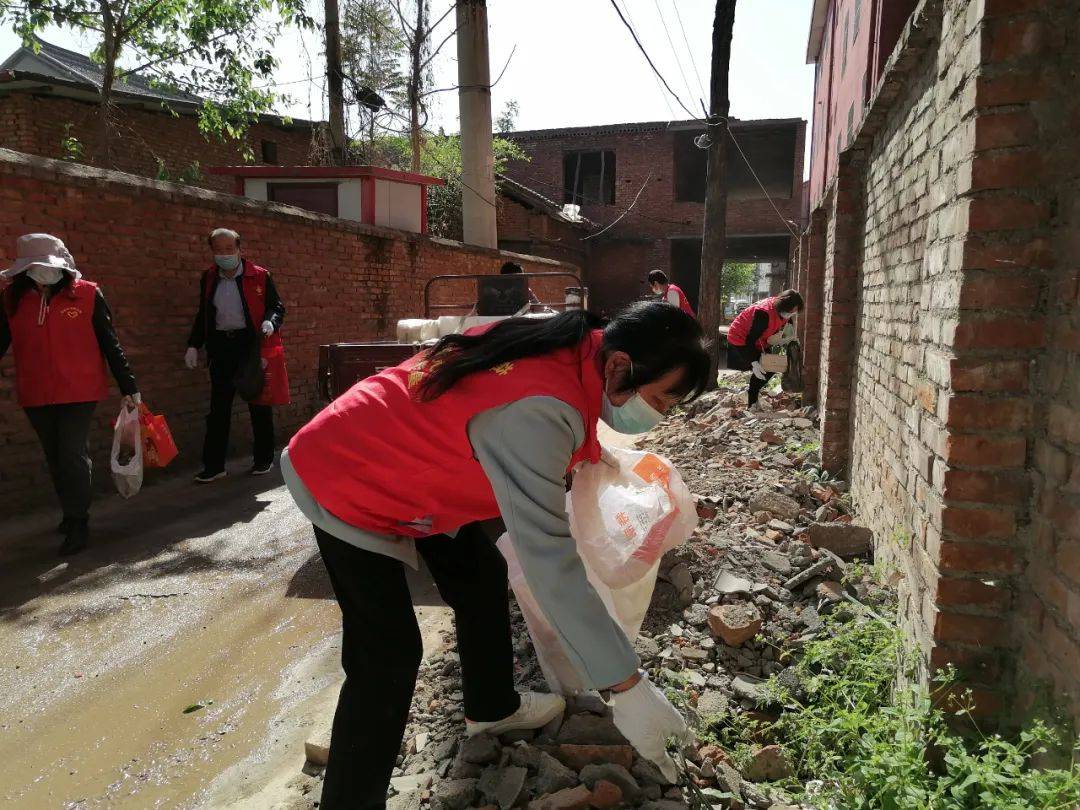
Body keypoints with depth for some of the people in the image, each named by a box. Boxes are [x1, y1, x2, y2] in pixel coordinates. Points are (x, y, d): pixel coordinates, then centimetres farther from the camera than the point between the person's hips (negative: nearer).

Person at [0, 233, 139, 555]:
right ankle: (71, 512, 31)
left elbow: (110, 344, -2)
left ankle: (78, 525, 4)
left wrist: (128, 387, -3)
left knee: (73, 454, -6)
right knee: (55, 457, 15)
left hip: (79, 392, -4)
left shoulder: (87, 294, -5)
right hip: (35, 396, 4)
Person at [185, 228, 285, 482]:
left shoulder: (259, 276, 0)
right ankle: (214, 465, 8)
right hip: (221, 346, 3)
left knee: (259, 404, 5)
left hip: (251, 344, -3)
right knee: (218, 407, 3)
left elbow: (277, 306, 3)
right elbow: (202, 315, 19)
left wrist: (270, 322, -18)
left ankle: (264, 459, 18)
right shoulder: (208, 279, 13)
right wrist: (193, 346, 12)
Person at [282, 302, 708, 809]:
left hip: (410, 471, 9)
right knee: (388, 657, -10)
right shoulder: (537, 408, -38)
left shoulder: (567, 351, -9)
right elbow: (548, 557, -40)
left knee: (481, 578, 17)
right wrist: (627, 687, -36)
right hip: (346, 483, -9)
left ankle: (492, 708, 39)